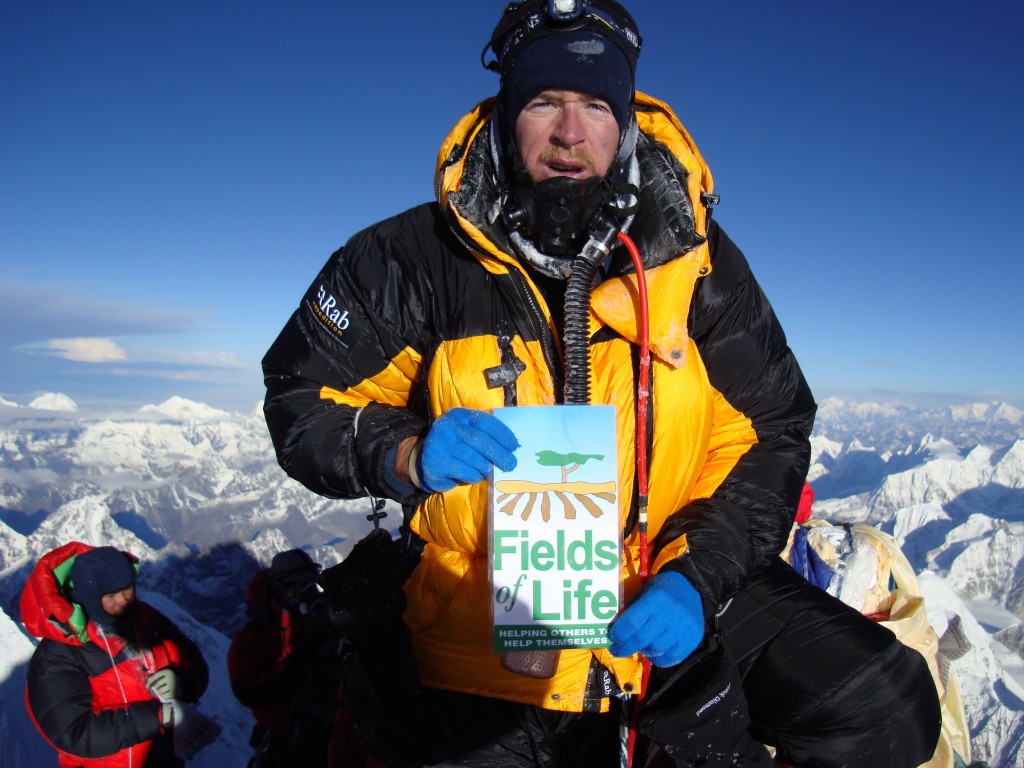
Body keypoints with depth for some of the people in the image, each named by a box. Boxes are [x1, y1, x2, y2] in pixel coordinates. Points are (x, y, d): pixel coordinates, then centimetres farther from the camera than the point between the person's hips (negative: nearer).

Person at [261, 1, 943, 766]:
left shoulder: (696, 258, -2)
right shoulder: (418, 257, -9)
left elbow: (770, 434, 2)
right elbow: (301, 399, -2)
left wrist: (698, 576, -13)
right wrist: (406, 455, -23)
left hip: (669, 591, 2)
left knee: (885, 705, -10)